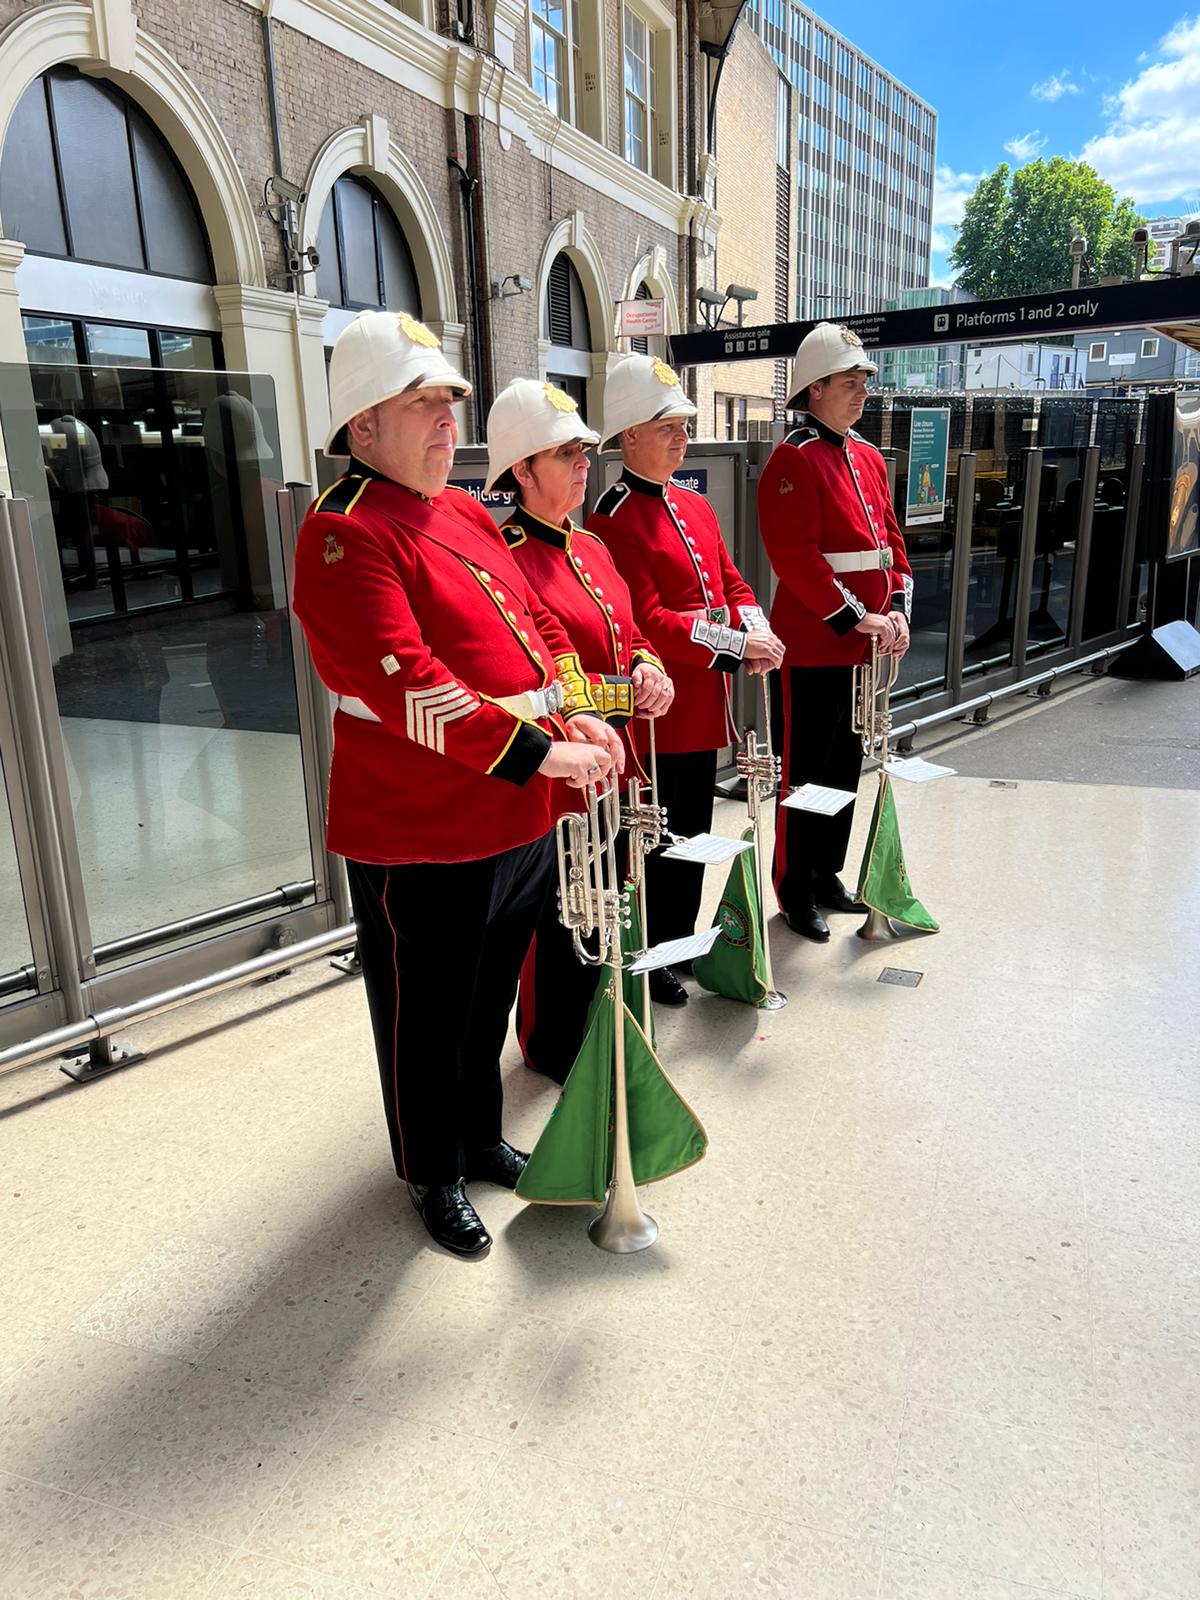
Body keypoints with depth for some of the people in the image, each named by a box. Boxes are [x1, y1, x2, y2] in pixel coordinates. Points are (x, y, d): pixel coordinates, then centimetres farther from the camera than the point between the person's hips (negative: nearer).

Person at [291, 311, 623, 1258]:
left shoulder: (467, 512, 11)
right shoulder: (345, 534, -17)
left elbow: (538, 626, 14)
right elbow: (407, 686, -27)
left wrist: (578, 716, -3)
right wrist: (539, 752, -27)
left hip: (521, 819, 8)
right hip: (419, 836, -8)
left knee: (490, 999, 24)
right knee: (427, 1018, 12)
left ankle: (482, 1136, 46)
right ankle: (434, 1177, 34)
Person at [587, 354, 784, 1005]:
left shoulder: (695, 506, 13)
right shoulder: (613, 521, -14)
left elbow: (732, 584, 15)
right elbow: (647, 622, -20)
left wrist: (756, 633, -6)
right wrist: (735, 645, -22)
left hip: (702, 707, 8)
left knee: (692, 833, 18)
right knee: (656, 840, 4)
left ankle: (681, 943, 33)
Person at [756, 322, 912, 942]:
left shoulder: (868, 457, 14)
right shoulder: (794, 458, -12)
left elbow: (889, 538, 15)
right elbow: (796, 556, -20)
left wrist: (896, 609, 1)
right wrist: (855, 617, -20)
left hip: (863, 647, 8)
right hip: (811, 649, -8)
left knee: (846, 765, 17)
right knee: (803, 773, 2)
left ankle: (828, 873, 31)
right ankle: (796, 893, 15)